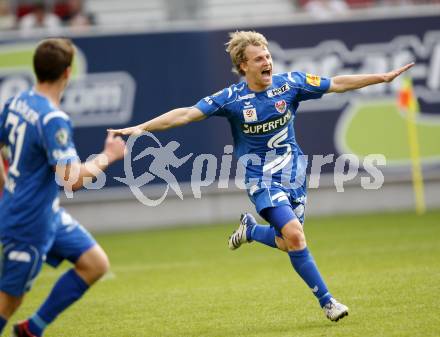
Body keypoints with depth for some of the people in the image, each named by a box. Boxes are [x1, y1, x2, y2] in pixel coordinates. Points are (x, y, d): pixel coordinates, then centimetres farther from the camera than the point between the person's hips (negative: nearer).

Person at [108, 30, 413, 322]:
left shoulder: (290, 83, -6)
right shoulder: (231, 99, -12)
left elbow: (338, 84, 1)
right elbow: (186, 115, -12)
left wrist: (384, 77, 0)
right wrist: (140, 128, -19)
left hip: (293, 173, 4)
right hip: (261, 177, -4)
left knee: (287, 244, 4)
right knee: (294, 234, -20)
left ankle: (250, 229, 37)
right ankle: (327, 301, -10)